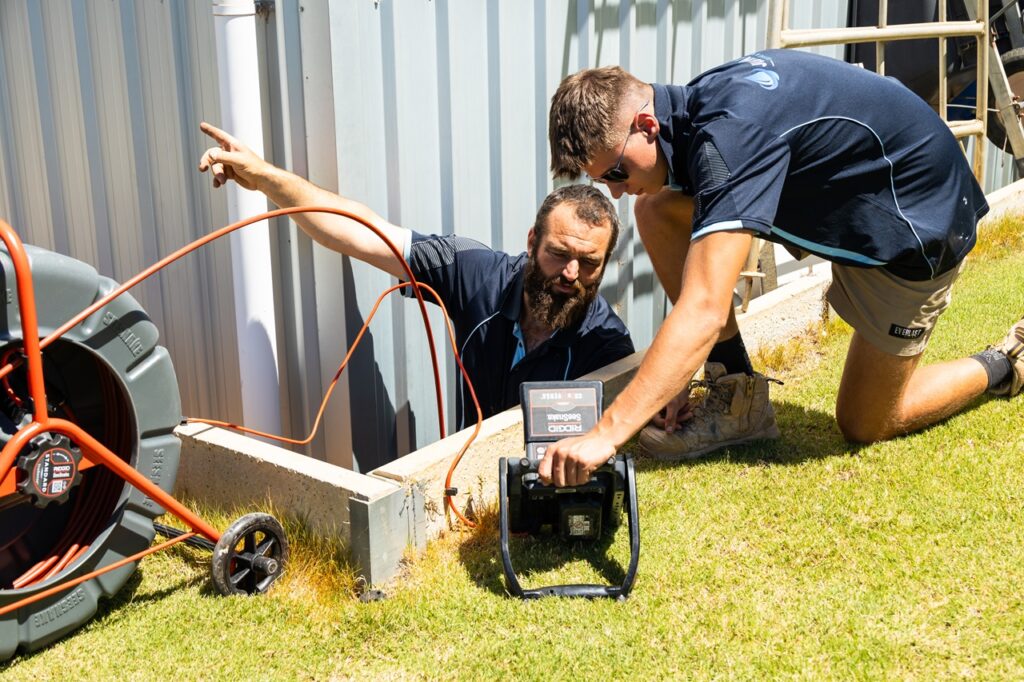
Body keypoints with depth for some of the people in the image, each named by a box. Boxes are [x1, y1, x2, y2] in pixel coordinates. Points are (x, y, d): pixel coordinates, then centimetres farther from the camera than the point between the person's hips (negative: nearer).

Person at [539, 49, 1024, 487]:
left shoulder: (730, 134, -36)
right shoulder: (689, 108, -9)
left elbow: (704, 312, -45)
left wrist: (606, 433, -49)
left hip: (920, 217, -8)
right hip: (842, 203, 8)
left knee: (863, 425, 3)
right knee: (655, 211, -7)